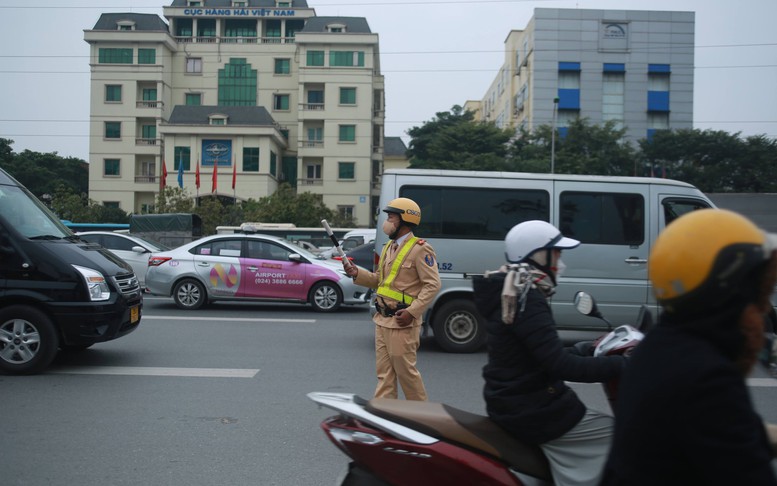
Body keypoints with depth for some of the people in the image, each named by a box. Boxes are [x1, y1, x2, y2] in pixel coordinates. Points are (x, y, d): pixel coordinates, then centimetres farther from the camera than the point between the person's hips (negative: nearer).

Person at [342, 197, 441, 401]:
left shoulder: (419, 249, -11)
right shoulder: (389, 247, 17)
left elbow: (433, 284, -15)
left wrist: (412, 311, -23)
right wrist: (358, 274, 5)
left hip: (402, 322, -8)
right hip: (382, 320, 9)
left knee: (405, 370, 0)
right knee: (384, 372, 10)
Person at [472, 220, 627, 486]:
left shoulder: (513, 292, 11)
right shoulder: (527, 298, -20)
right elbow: (559, 365, -26)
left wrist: (589, 350, 18)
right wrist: (621, 365, -23)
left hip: (516, 403, 10)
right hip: (533, 412, -10)